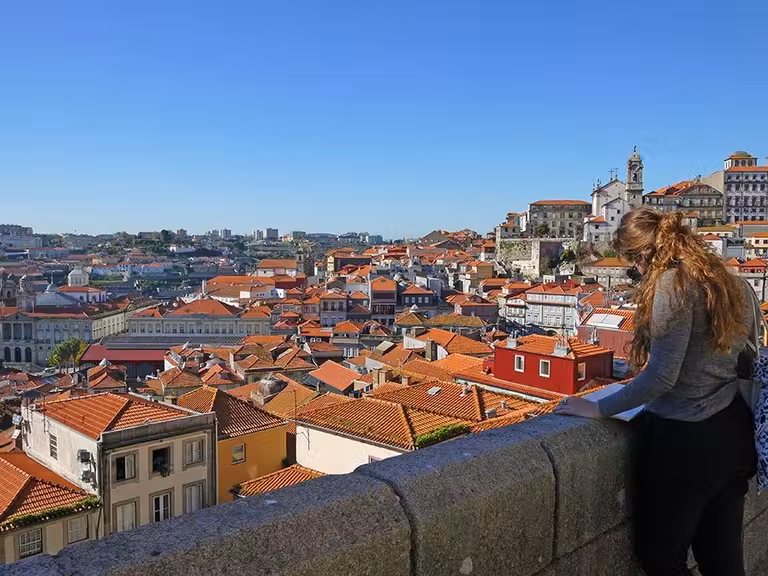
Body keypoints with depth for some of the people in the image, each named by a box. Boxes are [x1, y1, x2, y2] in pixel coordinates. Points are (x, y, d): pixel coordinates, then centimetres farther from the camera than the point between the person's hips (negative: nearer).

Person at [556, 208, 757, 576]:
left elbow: (661, 377, -19)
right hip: (734, 433, 9)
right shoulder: (731, 282, 9)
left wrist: (599, 408, -10)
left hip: (684, 441, -9)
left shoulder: (674, 283, -16)